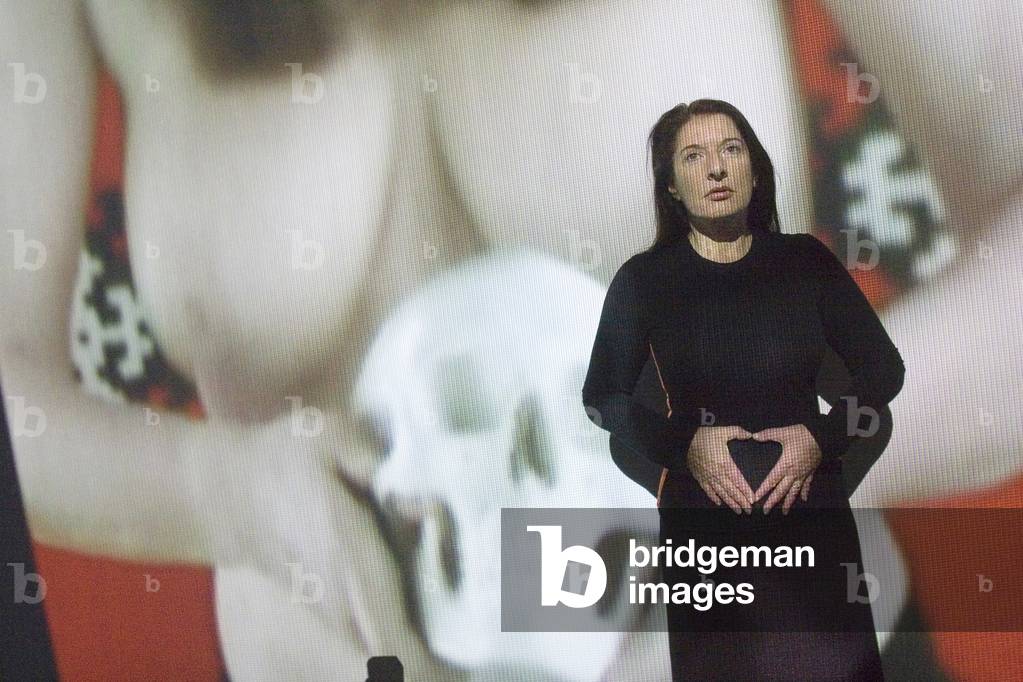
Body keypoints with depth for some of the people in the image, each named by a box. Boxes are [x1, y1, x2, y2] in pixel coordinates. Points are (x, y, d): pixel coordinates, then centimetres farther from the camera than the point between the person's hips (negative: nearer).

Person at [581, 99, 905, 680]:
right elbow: (603, 396, 0)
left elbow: (884, 368, 4)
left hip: (810, 503, 1)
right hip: (701, 511, -1)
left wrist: (822, 437, -12)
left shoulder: (807, 261, 0)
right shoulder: (643, 279, -3)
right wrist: (686, 444, -15)